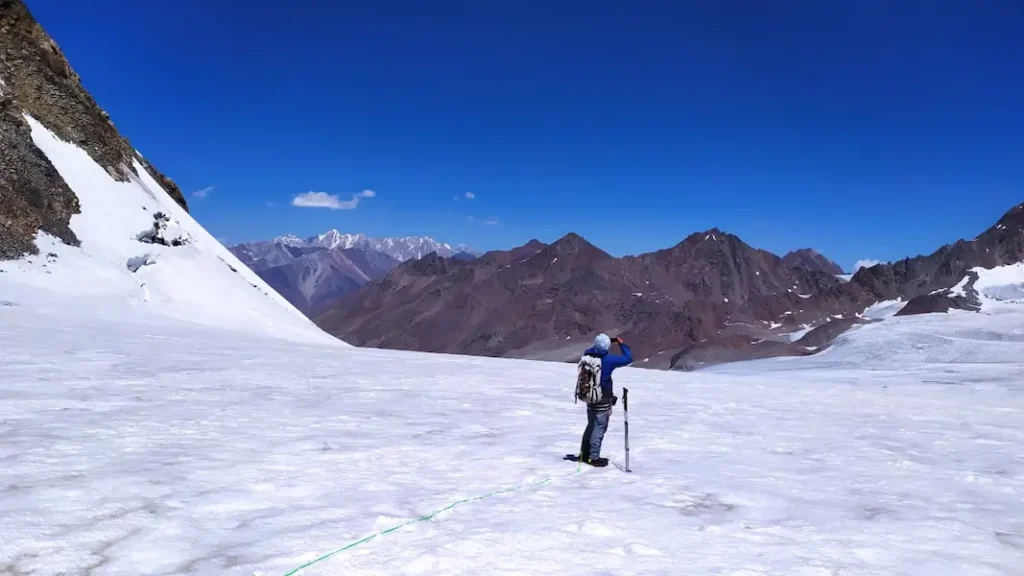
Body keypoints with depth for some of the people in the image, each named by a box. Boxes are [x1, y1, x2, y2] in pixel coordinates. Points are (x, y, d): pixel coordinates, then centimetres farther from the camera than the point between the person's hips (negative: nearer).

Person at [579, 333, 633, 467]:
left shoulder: (587, 356, -6)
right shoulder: (608, 360, -21)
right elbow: (628, 358, -14)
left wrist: (599, 344, 14)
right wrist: (621, 343, -4)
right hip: (603, 401, -6)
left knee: (591, 426, 20)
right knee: (599, 428, 4)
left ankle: (584, 454, 28)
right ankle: (594, 458, 9)